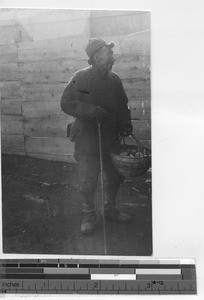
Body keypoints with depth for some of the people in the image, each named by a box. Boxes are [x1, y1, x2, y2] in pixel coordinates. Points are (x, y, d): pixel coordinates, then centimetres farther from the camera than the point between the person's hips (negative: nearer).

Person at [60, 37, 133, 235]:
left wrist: (125, 123, -1)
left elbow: (122, 105, 16)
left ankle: (110, 210, 35)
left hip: (111, 138, 6)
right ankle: (88, 217, 20)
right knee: (88, 180, -1)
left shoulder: (114, 79, 6)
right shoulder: (81, 78, -10)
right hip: (87, 138, -5)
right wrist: (92, 111, -24)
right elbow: (66, 103, -13)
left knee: (115, 176, 14)